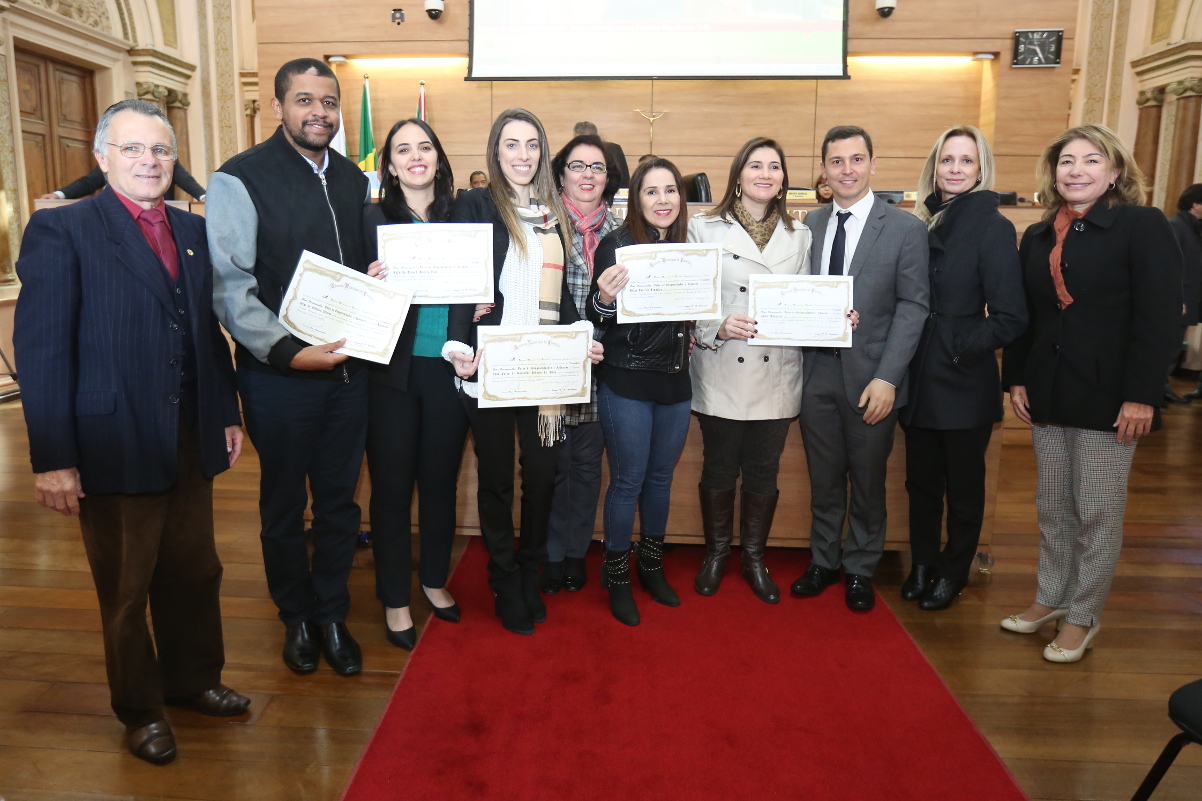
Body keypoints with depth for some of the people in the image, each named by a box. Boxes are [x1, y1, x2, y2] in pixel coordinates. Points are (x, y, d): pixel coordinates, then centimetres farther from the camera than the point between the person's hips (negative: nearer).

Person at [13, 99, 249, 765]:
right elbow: (40, 350, -12)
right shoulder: (60, 230, -8)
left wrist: (228, 413, 11)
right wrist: (52, 459, -15)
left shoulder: (193, 231, 9)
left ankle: (193, 680, 39)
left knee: (195, 572, 17)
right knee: (125, 589, 12)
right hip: (114, 448, -5)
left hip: (191, 441, 5)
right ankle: (140, 709, 32)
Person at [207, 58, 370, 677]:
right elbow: (230, 285, -14)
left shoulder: (353, 178, 11)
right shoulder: (241, 178, -8)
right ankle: (296, 617, 32)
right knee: (284, 505, 12)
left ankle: (331, 614, 31)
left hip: (348, 366, 5)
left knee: (339, 501, 13)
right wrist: (287, 350, -22)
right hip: (278, 372, -4)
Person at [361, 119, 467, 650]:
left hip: (448, 369, 2)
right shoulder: (373, 219, 0)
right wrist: (371, 283, -22)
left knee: (440, 480, 13)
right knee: (392, 485, 5)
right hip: (392, 371, -2)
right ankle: (394, 599, 21)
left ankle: (435, 580, 34)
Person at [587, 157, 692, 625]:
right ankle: (617, 577, 21)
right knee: (628, 480, 3)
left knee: (661, 477, 16)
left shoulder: (687, 248, 7)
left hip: (675, 384, 5)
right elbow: (596, 319, -11)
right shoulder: (616, 245, -9)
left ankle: (652, 566, 34)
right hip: (627, 384, -5)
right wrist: (604, 300, -31)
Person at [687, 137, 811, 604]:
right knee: (719, 469, 9)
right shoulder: (705, 229, 0)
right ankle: (716, 553, 29)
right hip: (722, 373, -2)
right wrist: (718, 328, -20)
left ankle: (754, 557, 29)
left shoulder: (799, 236, 10)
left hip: (777, 376, 3)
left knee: (764, 472, 11)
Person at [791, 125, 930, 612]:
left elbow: (912, 307, -8)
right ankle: (823, 562, 31)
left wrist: (887, 378, -16)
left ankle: (860, 570, 29)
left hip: (869, 377, -3)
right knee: (823, 478, 14)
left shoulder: (905, 229, -3)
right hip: (816, 372, 3)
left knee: (868, 481, 11)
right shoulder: (809, 225, 7)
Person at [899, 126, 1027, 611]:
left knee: (963, 487, 12)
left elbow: (1010, 318, -15)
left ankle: (953, 573, 29)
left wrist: (955, 349, -14)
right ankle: (922, 565, 32)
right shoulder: (924, 224, 7)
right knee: (921, 482, 15)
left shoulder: (992, 228, -11)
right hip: (919, 382, 5)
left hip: (964, 385, -5)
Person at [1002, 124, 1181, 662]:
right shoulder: (1038, 238, 10)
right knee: (1052, 507, 13)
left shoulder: (1144, 227, -6)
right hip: (1048, 395, 5)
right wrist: (1016, 379, 6)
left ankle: (1083, 617, 17)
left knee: (1098, 512, 4)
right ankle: (1050, 598, 28)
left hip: (1109, 396, -5)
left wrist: (1141, 395, -17)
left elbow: (1160, 317, -12)